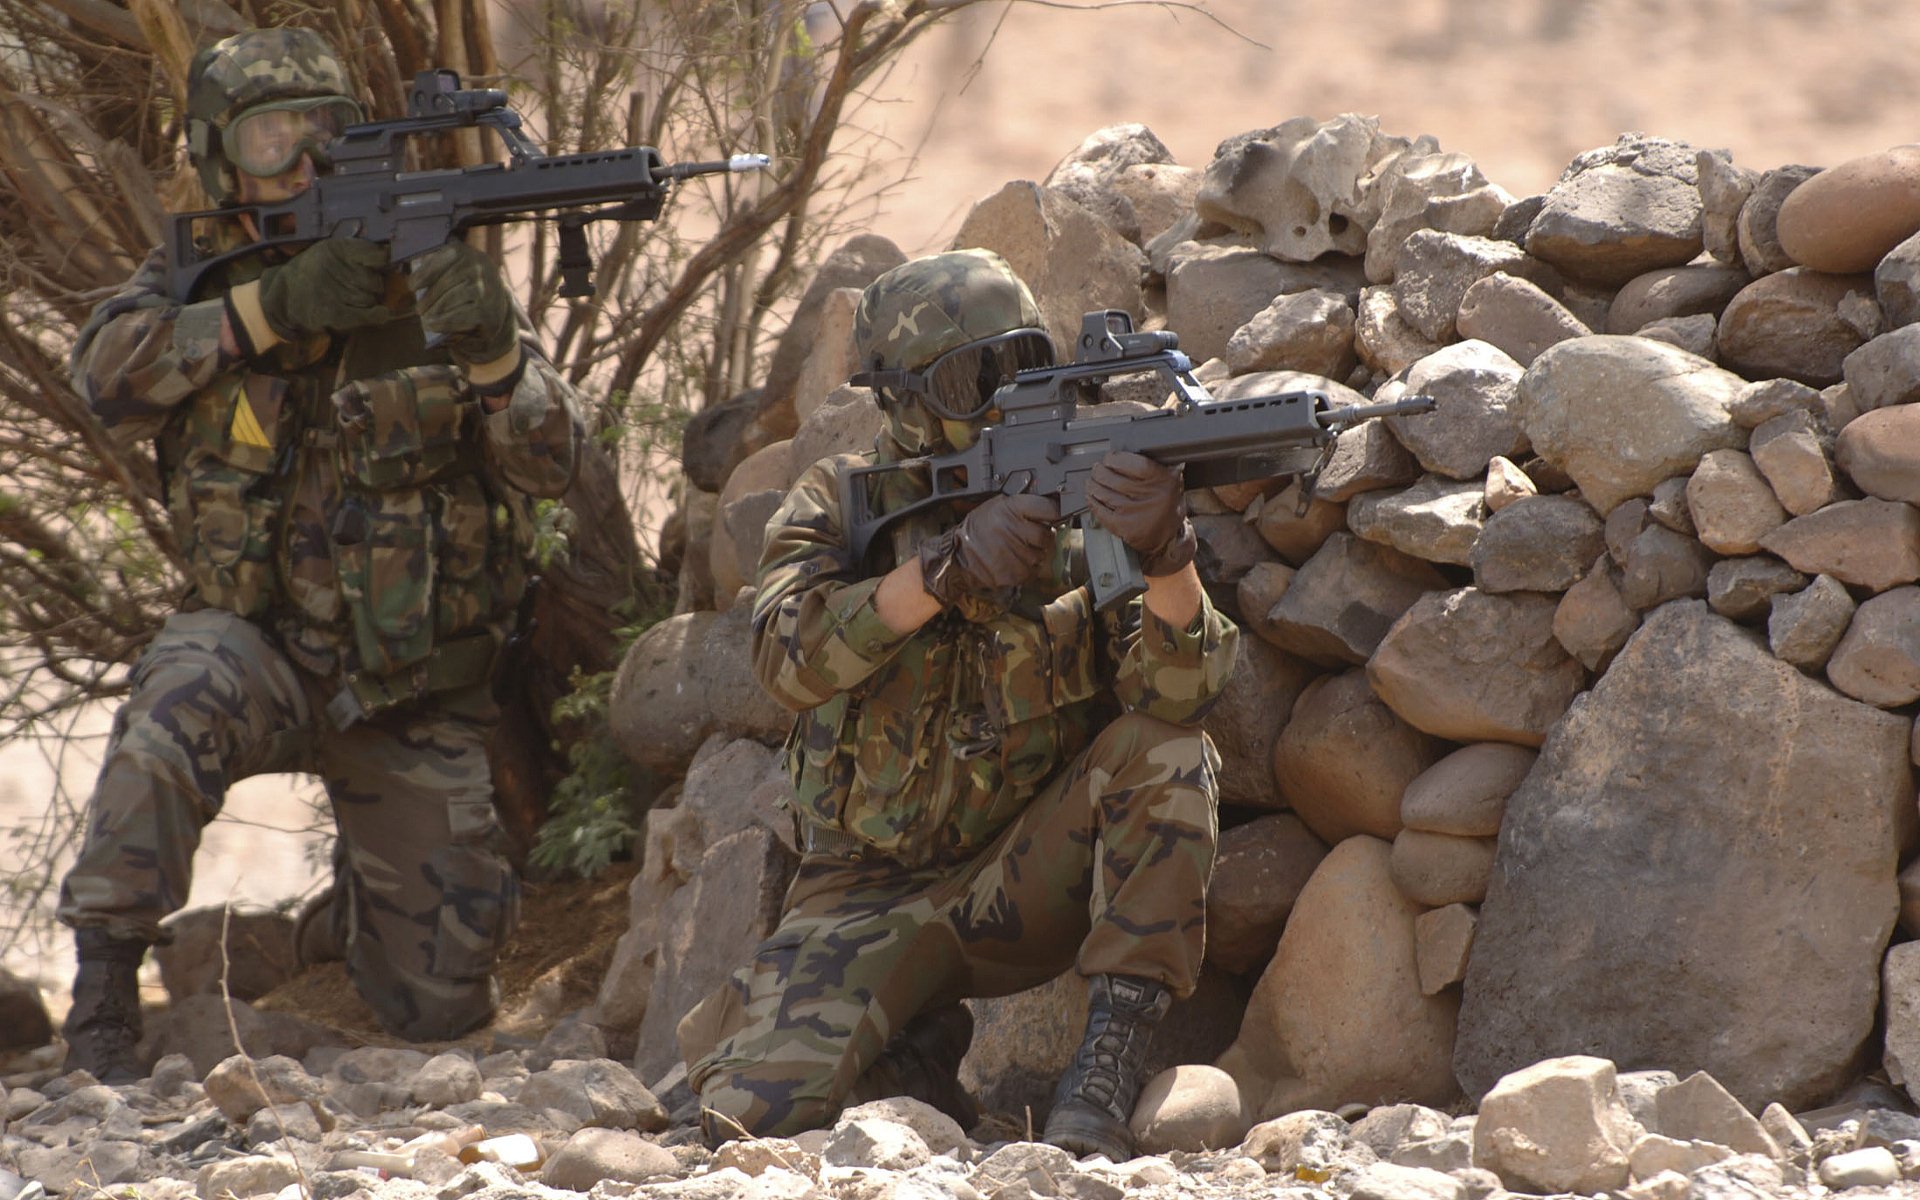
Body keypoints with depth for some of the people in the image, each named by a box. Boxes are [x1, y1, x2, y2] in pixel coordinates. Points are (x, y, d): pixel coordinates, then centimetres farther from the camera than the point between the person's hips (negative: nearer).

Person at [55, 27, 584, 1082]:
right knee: (182, 697, -39)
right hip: (268, 647, -1)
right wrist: (274, 304, -31)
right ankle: (104, 974, -25)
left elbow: (549, 463, -9)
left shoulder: (426, 276, -3)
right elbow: (108, 371, -22)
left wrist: (493, 353, -30)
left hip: (417, 700, 1)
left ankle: (357, 906, 38)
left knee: (439, 1009, 3)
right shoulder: (193, 283, -1)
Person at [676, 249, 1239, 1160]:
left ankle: (1107, 1073, -26)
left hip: (1028, 874, 1)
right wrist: (947, 567, -35)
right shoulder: (840, 504, -2)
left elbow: (1176, 694, -19)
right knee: (757, 1118, -25)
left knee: (1168, 756, -28)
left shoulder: (1078, 504, -4)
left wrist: (1166, 556, -40)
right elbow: (790, 656, -22)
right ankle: (916, 1055, 7)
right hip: (874, 899, -1)